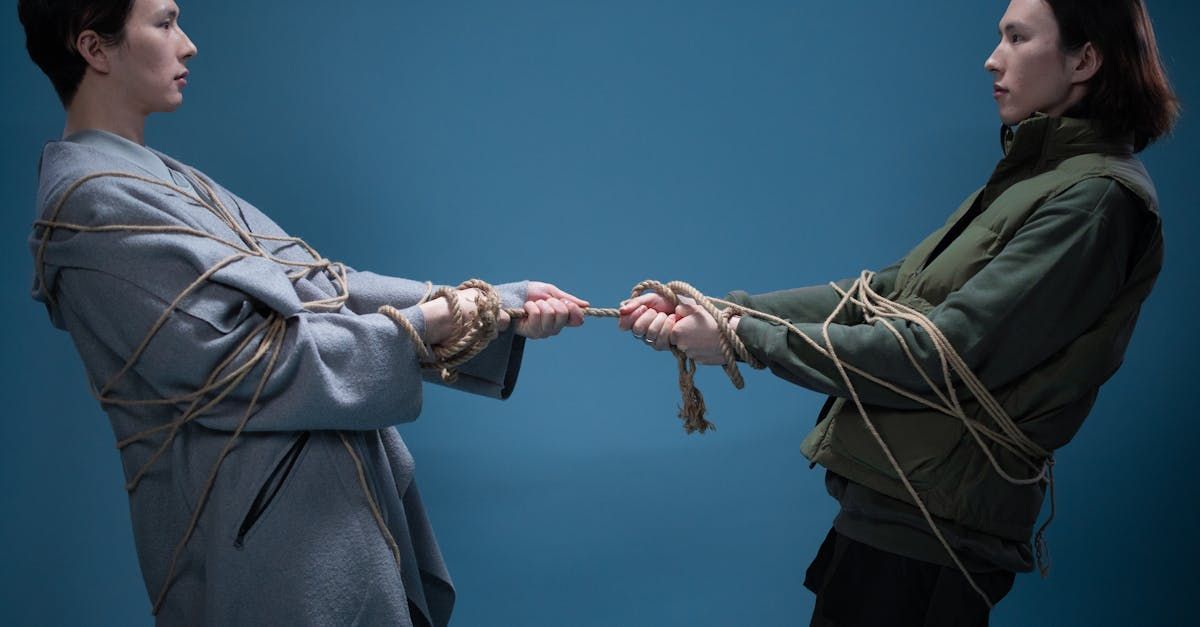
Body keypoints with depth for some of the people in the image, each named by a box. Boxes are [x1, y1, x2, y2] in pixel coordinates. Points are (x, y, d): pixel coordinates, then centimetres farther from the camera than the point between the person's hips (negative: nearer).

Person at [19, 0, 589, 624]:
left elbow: (315, 287, 7)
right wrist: (417, 327, -13)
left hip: (311, 496, 9)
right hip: (266, 529, -9)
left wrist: (501, 305, 1)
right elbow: (243, 363, -20)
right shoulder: (96, 203, -16)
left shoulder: (152, 178, 13)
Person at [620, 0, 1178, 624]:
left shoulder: (1098, 198, -15)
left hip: (932, 529, -8)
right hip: (893, 506, 8)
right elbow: (882, 293, 8)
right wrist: (723, 310, 0)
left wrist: (747, 337, -16)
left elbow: (941, 354, -20)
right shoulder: (1036, 179, 14)